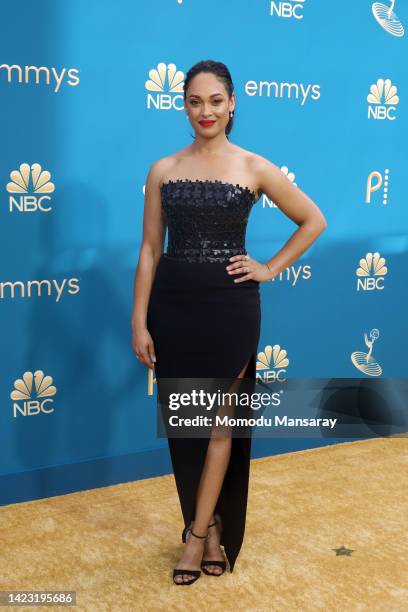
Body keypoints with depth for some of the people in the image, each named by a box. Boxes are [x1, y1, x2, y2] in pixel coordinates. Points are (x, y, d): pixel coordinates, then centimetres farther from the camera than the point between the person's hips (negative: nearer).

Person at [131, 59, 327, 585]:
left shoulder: (255, 168, -1)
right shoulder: (163, 170, 4)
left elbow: (313, 221, 9)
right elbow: (149, 250, 3)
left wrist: (271, 269, 1)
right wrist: (139, 322, -2)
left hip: (230, 306, -2)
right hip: (172, 306, 2)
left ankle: (199, 533, 20)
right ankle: (209, 525, 28)